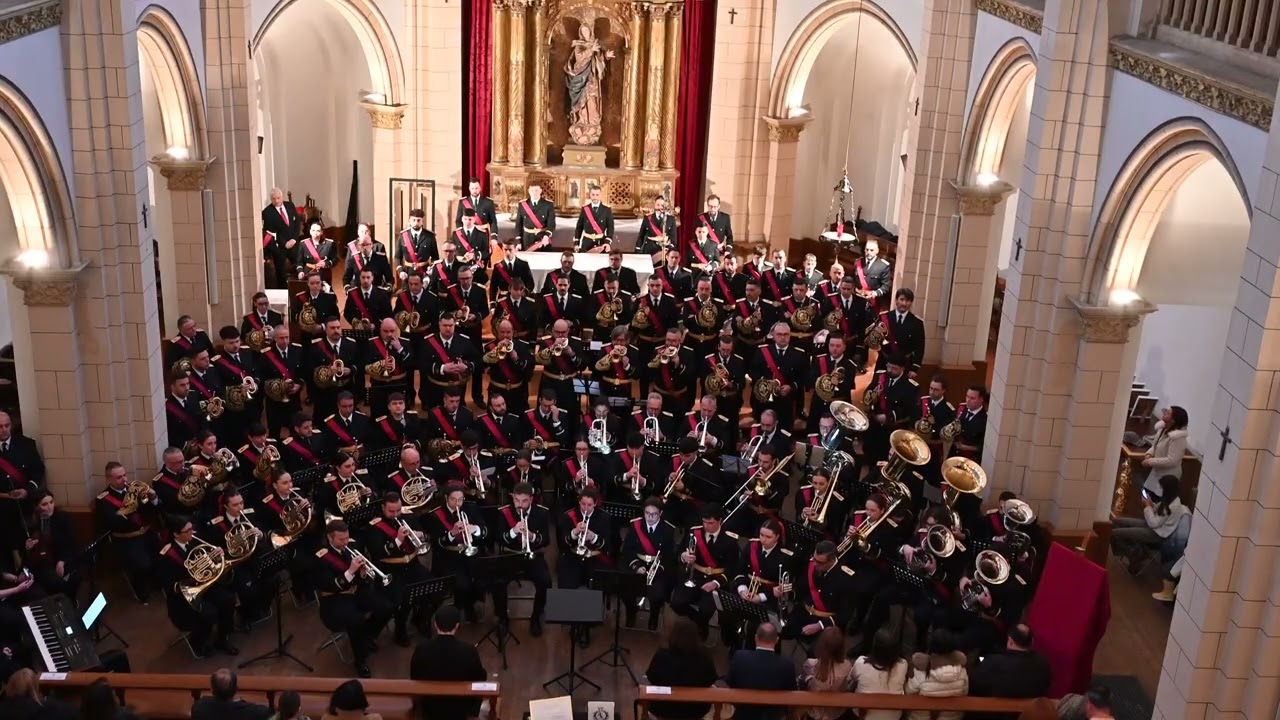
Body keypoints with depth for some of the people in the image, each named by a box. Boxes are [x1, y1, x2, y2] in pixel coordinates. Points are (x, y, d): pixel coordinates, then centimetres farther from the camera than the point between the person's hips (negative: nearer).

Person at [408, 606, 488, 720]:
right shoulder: (469, 650, -23)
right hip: (460, 710, -1)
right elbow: (481, 678, -7)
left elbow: (414, 679, -3)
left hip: (429, 709, 1)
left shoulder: (422, 649, -18)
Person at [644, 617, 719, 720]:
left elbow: (651, 678, -9)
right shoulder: (703, 655, -20)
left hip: (665, 709, -1)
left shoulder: (662, 655, -26)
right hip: (697, 710, 1)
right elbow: (712, 680, -4)